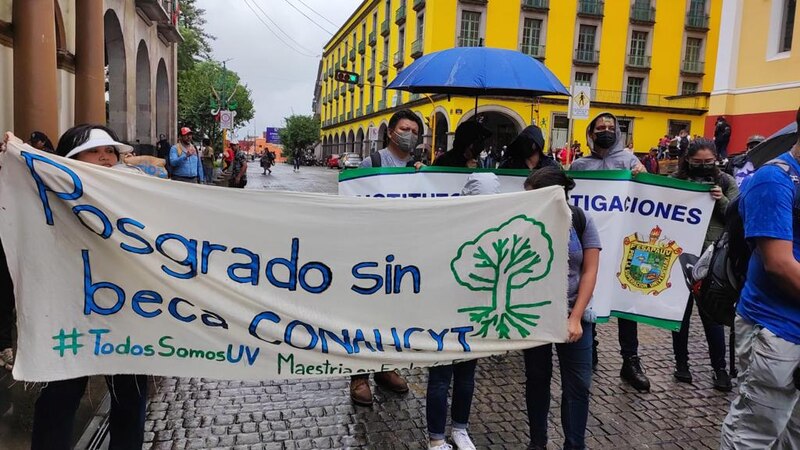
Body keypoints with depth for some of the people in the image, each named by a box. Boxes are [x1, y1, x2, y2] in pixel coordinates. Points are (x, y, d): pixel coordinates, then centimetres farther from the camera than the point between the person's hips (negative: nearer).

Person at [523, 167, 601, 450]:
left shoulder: (582, 222, -6)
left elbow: (589, 272, -5)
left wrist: (575, 318, -10)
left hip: (572, 315, 0)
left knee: (577, 384, 4)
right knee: (537, 379, 12)